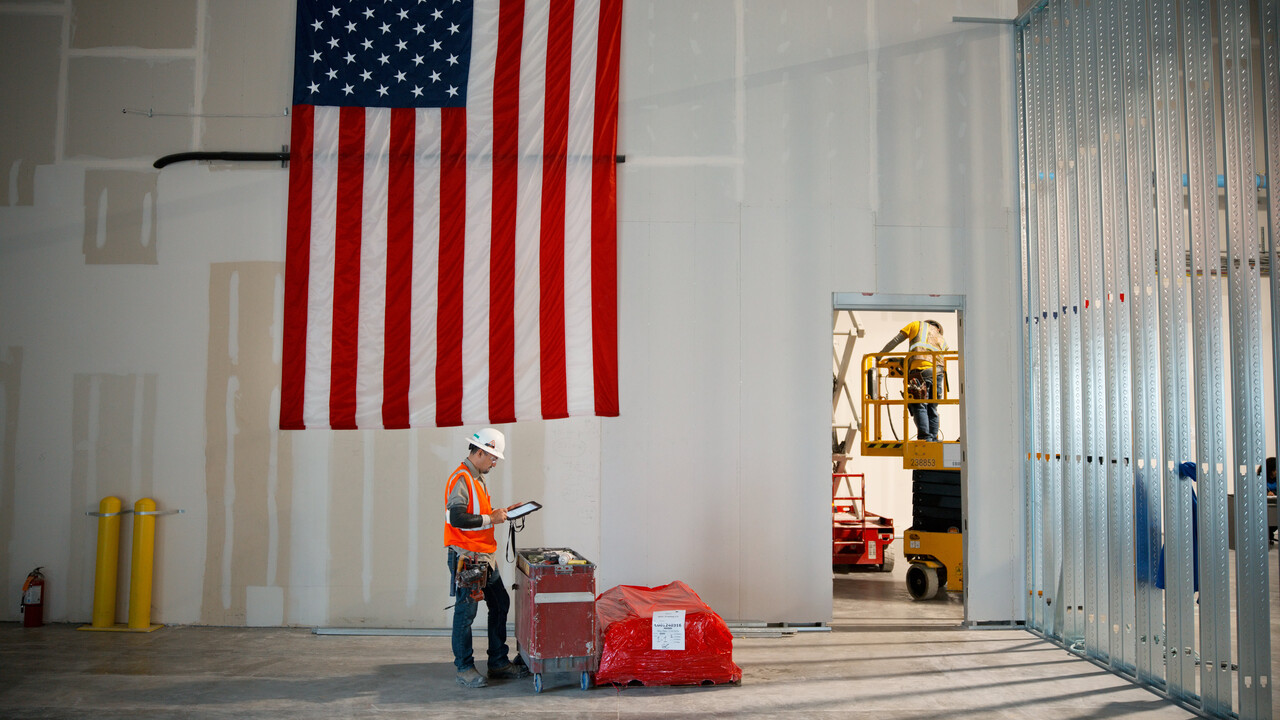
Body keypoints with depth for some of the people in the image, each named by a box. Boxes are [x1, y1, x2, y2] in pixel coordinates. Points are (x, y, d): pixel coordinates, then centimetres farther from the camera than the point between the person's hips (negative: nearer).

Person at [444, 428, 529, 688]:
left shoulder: (477, 478, 17)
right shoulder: (461, 479, -15)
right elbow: (456, 518, -25)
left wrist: (497, 513, 9)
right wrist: (491, 519, -18)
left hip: (485, 556, 10)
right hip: (466, 557, -10)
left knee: (500, 604, 12)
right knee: (466, 610, -2)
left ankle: (498, 662, 22)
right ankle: (464, 669, 8)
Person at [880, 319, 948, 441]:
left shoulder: (918, 325, 22)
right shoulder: (942, 340, 32)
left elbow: (895, 341, 19)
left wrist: (880, 354, 26)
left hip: (921, 370, -4)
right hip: (938, 373, 4)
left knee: (920, 406, -8)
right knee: (932, 409, 11)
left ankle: (925, 437, -20)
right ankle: (933, 439, 7)